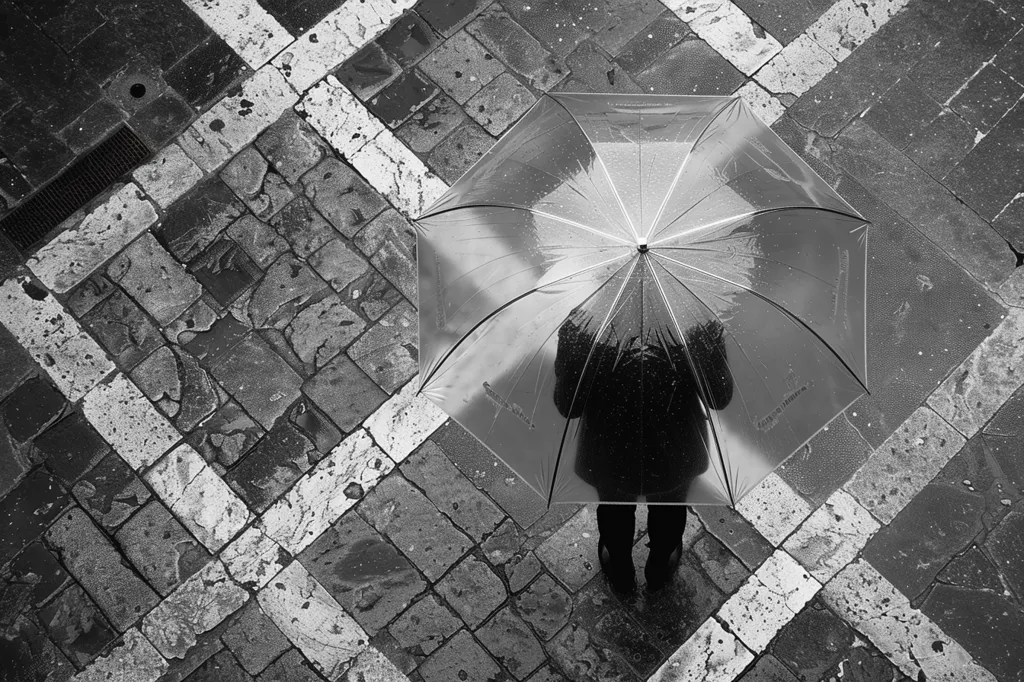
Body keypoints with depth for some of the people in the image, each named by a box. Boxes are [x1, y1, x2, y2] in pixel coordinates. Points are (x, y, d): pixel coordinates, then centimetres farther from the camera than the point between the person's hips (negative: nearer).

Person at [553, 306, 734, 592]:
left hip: (609, 458, 0)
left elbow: (567, 407, -22)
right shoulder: (696, 325, -33)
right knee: (669, 510, 36)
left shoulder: (582, 326, -35)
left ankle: (620, 573, 63)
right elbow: (720, 398, -18)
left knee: (614, 509, 35)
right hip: (674, 459, 0)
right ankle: (660, 570, 64)